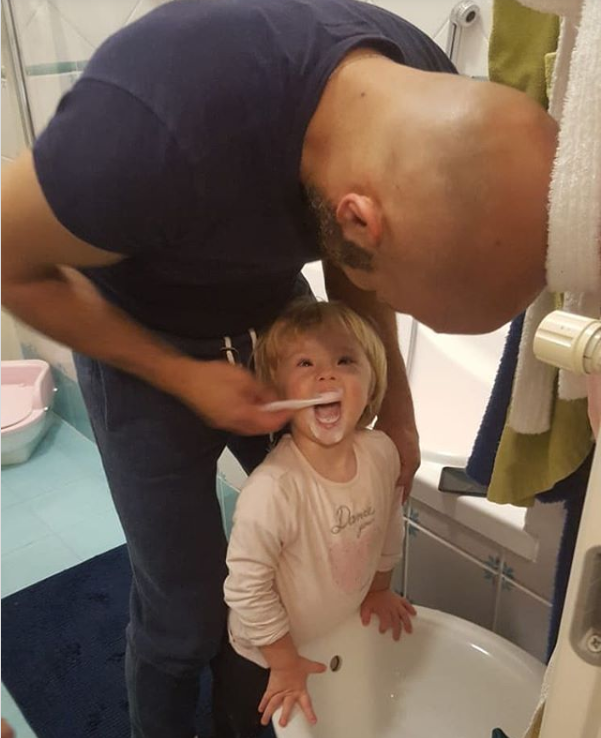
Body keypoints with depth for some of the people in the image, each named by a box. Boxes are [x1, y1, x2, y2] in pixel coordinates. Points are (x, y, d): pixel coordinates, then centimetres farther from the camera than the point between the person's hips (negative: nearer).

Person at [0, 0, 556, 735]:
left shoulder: (432, 97, -20)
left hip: (272, 316, 5)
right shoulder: (148, 134, -41)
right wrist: (184, 377, -21)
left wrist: (395, 405, -6)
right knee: (186, 608, 3)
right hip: (144, 346, -4)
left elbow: (353, 268, 0)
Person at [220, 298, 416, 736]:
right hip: (266, 658, -5)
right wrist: (285, 664, -17)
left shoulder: (382, 453, -21)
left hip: (345, 638, 5)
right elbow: (247, 587, -28)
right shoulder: (273, 489, -39)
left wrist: (379, 589, 12)